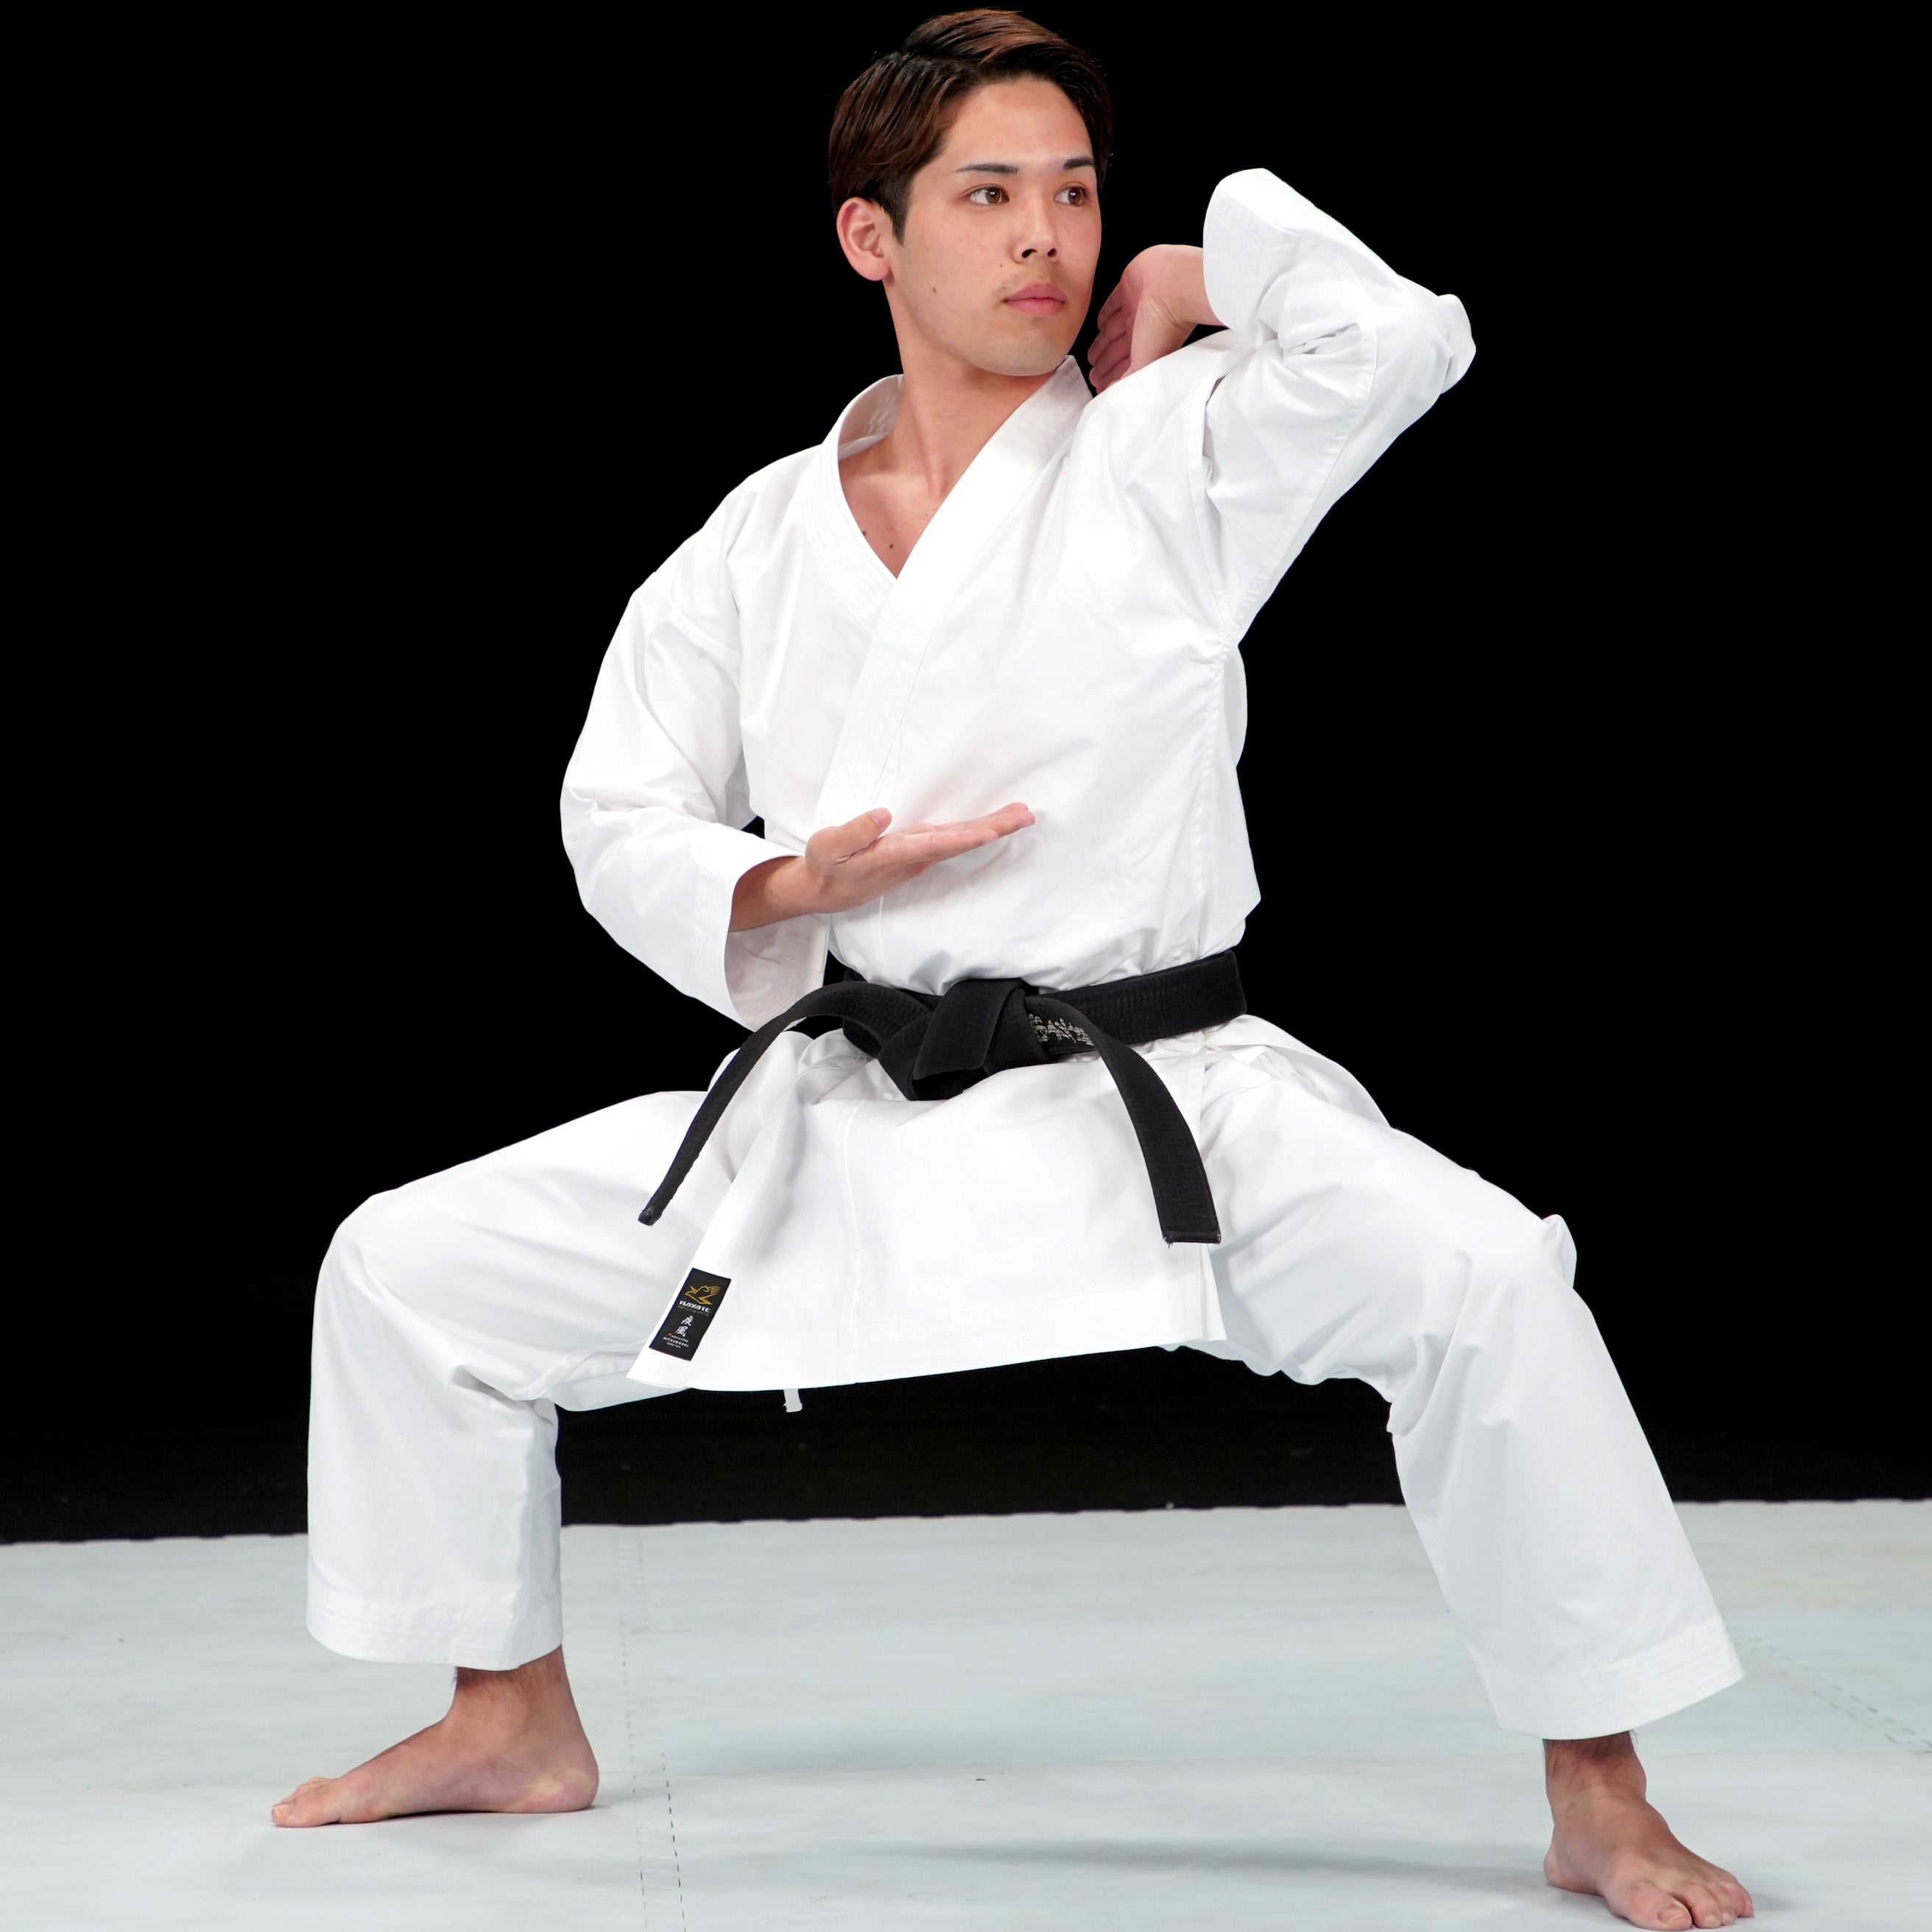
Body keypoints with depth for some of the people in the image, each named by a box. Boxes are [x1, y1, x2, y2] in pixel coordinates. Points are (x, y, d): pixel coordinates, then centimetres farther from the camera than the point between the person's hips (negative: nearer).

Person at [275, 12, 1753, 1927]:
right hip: (838, 1108, 4)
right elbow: (621, 821, 10)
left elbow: (1396, 337, -21)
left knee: (1479, 1281, -28)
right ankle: (514, 1721, 23)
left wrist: (1201, 276, -4)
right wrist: (787, 887, -10)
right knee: (403, 1272, 1)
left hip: (1152, 1104, -3)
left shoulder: (1167, 454, -3)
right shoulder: (757, 545, 6)